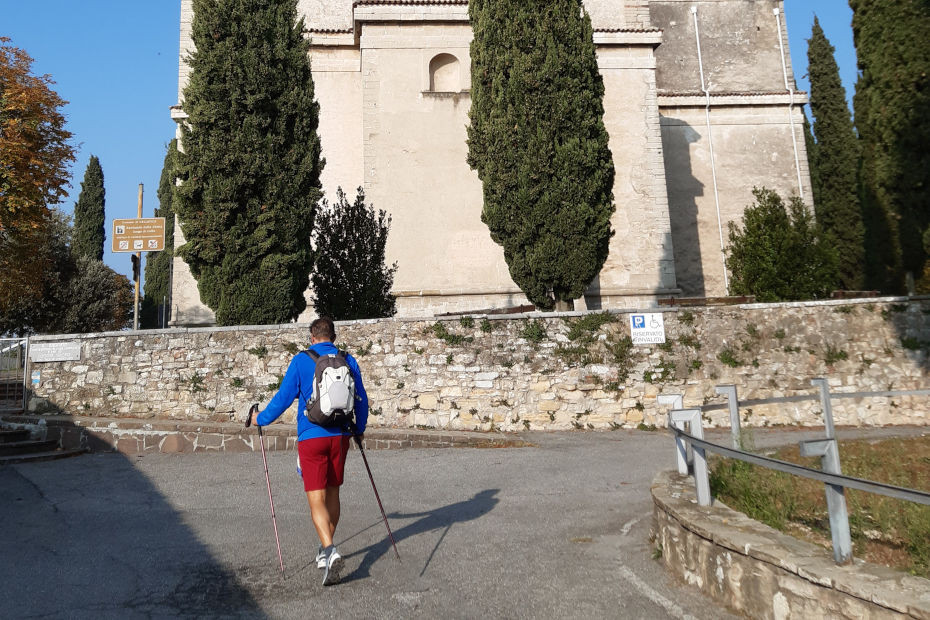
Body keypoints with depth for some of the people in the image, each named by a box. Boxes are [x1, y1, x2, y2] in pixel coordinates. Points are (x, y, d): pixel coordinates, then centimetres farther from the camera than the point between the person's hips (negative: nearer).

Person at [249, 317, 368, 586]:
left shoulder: (301, 361, -3)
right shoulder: (349, 361, 6)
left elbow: (283, 398, -2)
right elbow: (361, 400, 11)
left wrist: (261, 419, 15)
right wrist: (359, 429, 28)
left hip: (312, 437, -4)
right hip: (340, 436, 4)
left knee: (317, 499, -3)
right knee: (332, 494, 17)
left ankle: (330, 550, -20)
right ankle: (326, 549, 30)